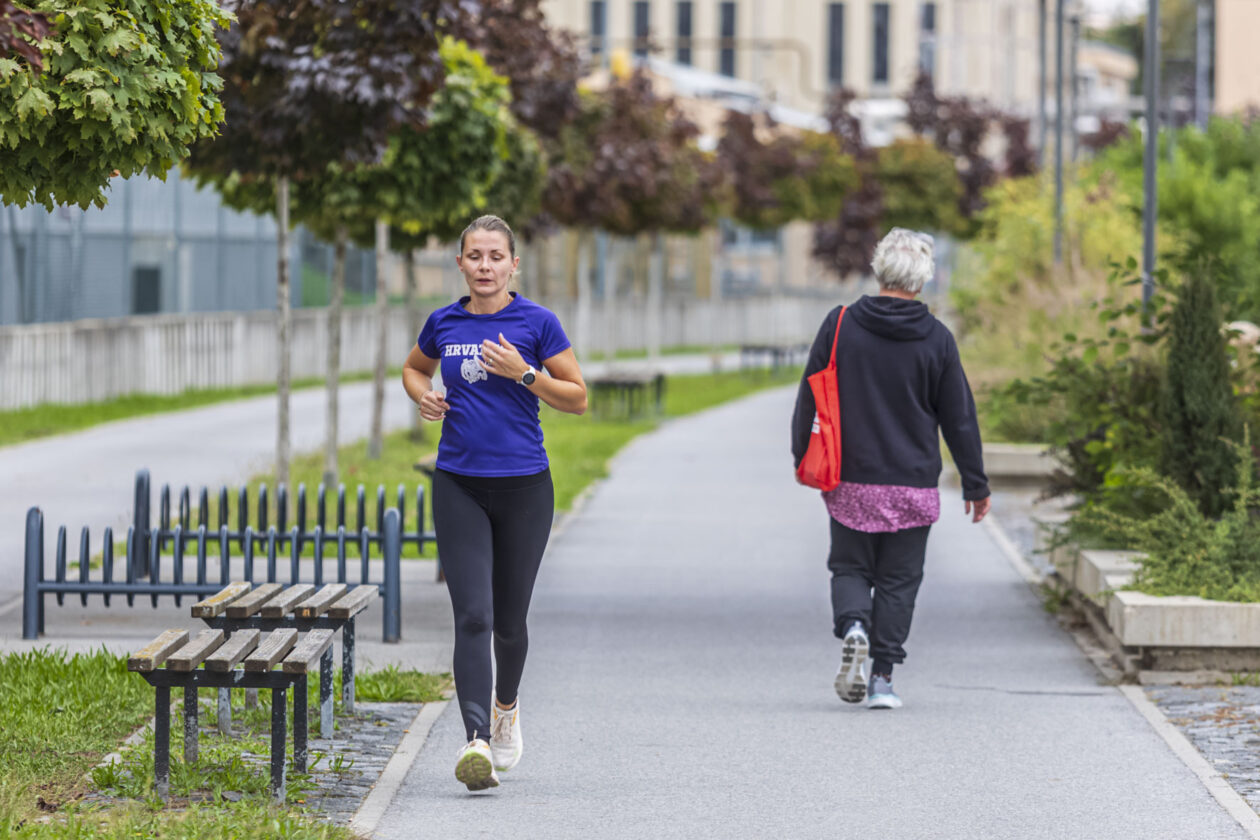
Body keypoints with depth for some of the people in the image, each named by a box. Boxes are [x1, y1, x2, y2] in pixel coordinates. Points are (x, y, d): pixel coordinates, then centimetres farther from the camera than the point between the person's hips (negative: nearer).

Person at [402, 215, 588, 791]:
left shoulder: (536, 323, -3)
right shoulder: (444, 323, 5)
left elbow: (577, 399, -1)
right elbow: (414, 368, 25)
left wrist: (524, 373, -15)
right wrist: (423, 395, 3)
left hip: (524, 485, -1)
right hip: (459, 486, 1)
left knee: (508, 619, 10)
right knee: (472, 616, -12)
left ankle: (506, 705, 40)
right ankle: (477, 741, -19)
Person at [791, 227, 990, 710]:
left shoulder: (839, 326, -4)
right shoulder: (936, 340, -4)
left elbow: (810, 399, 1)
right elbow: (959, 417, 1)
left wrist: (803, 458, 14)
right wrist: (975, 484, 9)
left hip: (850, 483, 0)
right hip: (914, 488, 0)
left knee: (850, 567, 14)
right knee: (898, 580, 9)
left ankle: (853, 626, -15)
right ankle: (882, 678, 5)